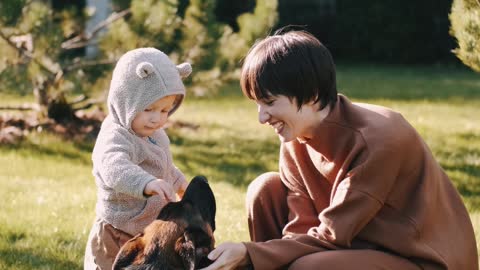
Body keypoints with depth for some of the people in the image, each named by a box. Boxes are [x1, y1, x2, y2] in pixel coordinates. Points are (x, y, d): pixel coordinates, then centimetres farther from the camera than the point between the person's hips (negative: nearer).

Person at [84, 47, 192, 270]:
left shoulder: (153, 134, 6)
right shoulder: (115, 137, -26)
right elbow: (114, 168, -49)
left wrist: (178, 181, 45)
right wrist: (146, 182, -66)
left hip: (151, 235, 9)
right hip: (118, 240, -9)